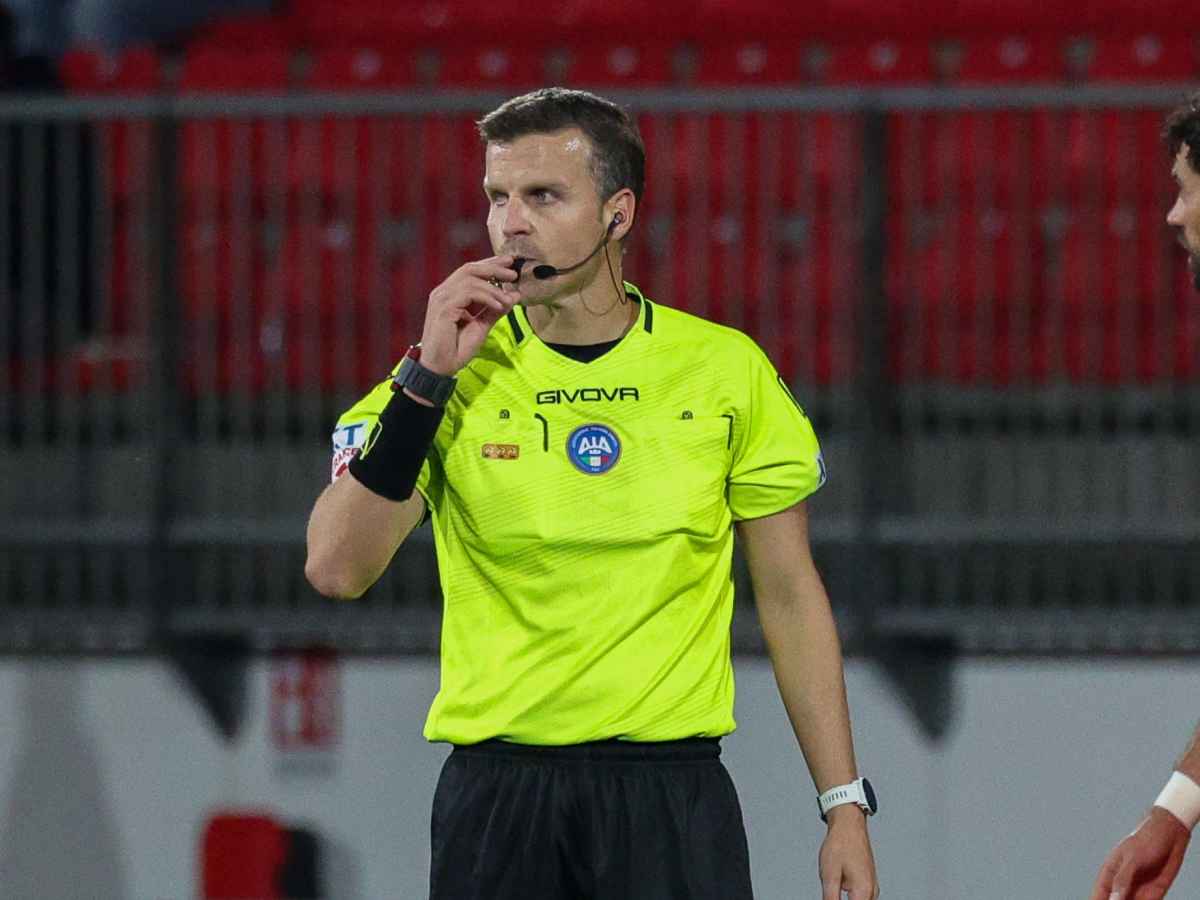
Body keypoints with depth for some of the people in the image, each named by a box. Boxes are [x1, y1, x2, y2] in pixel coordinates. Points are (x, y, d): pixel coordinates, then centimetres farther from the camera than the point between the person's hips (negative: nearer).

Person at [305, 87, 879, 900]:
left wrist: (845, 803, 2)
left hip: (673, 787, 0)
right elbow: (337, 569, -8)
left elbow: (789, 596, 7)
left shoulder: (726, 370, 3)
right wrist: (429, 376, -13)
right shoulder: (451, 376, 3)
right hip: (497, 791, 0)